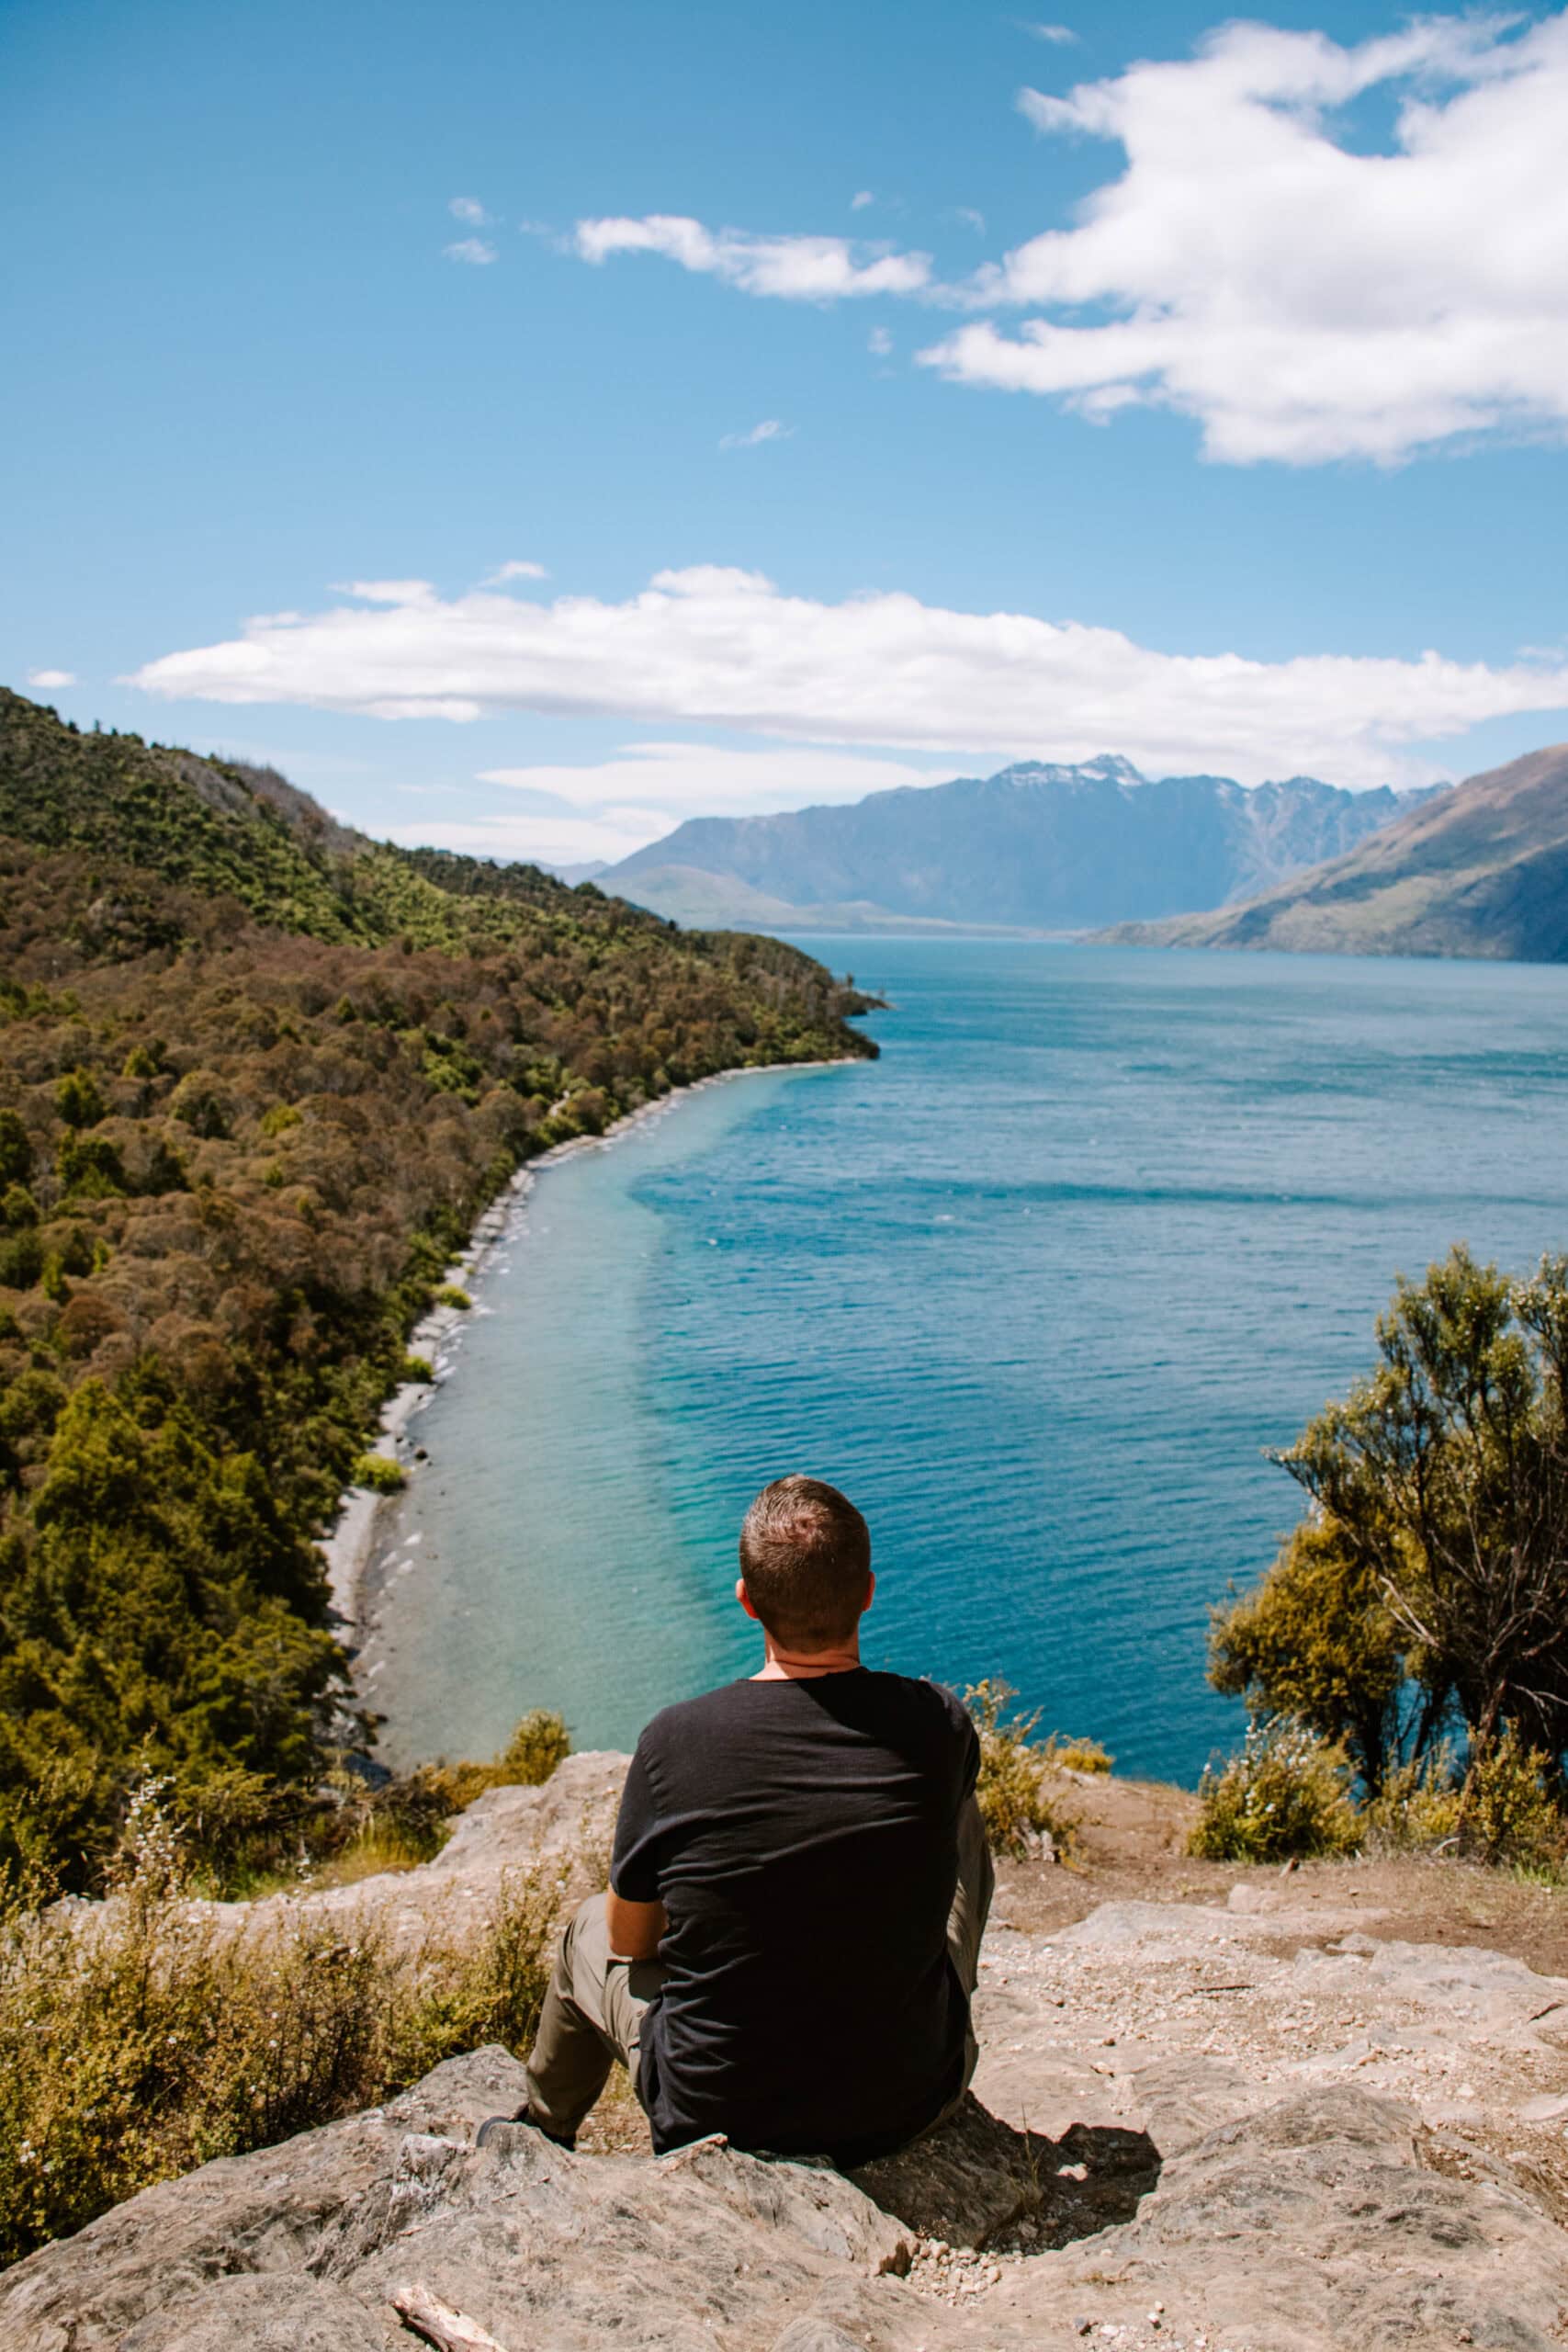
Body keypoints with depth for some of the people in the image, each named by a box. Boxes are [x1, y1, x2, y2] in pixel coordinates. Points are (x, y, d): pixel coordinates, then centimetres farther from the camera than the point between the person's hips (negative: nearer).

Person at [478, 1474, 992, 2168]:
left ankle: (541, 2132, 54)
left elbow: (631, 1939, -4)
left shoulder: (676, 1741, -20)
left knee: (590, 1932, 28)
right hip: (910, 2106, 1)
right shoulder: (938, 1725, -15)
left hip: (716, 2118, -1)